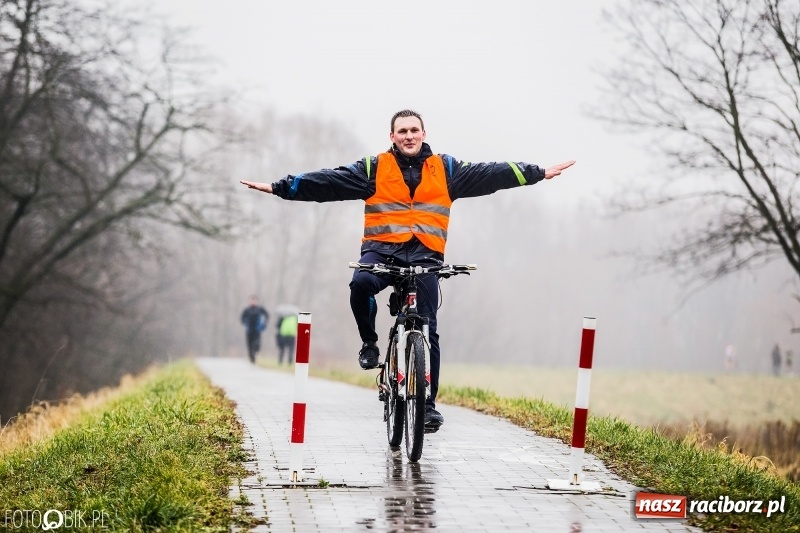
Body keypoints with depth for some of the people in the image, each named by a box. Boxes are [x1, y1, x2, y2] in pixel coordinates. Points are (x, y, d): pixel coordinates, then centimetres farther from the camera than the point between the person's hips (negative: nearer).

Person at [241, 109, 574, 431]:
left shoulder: (445, 169, 11)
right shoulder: (374, 169, 7)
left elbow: (488, 174, 8)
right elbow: (329, 181, 0)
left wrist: (538, 173, 3)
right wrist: (281, 187, -9)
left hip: (425, 255, 1)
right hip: (382, 248, -1)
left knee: (427, 328, -4)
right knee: (361, 283, -33)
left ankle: (428, 403, 5)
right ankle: (369, 343, -6)